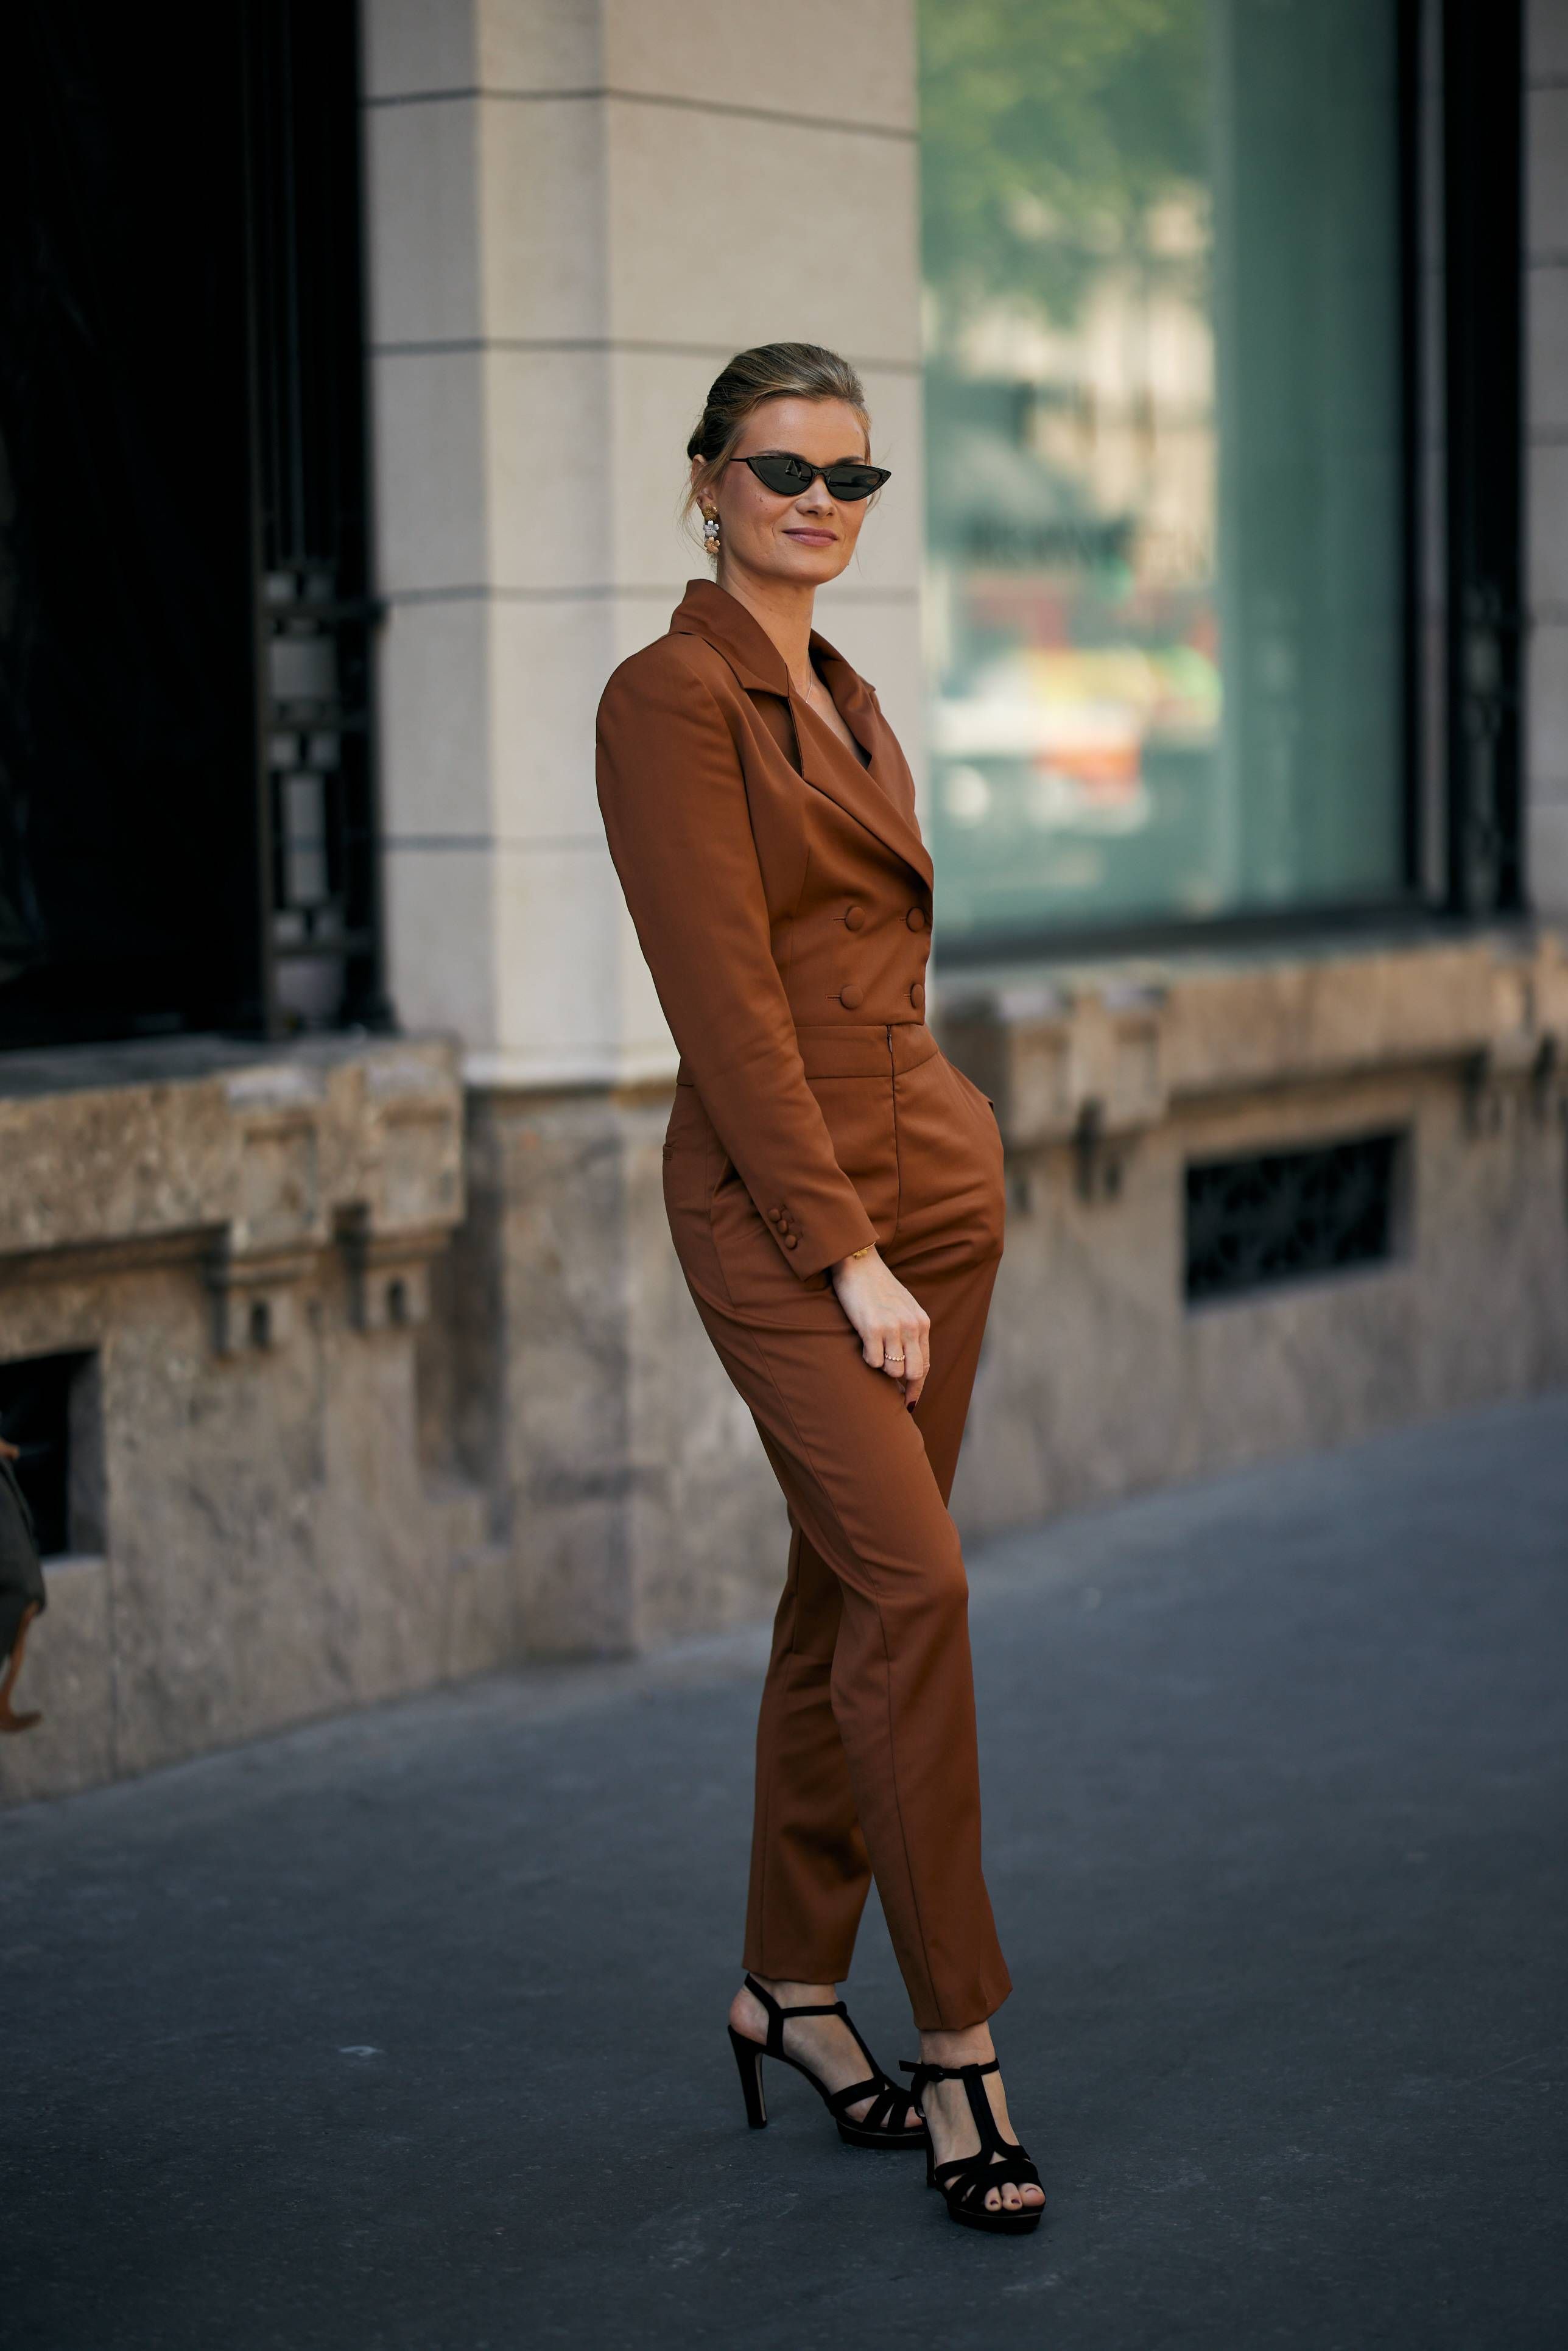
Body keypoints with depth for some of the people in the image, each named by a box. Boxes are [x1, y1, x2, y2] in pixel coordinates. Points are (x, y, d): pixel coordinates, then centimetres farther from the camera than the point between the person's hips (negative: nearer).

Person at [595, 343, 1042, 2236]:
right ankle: (958, 2040, -8)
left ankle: (791, 1988, 22)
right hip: (779, 1200, -8)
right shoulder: (672, 698, -10)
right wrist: (847, 1252, -18)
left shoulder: (846, 700, 16)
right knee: (914, 1585, -14)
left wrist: (915, 1220, 15)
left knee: (848, 1595, 11)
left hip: (933, 1170, 8)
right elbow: (729, 1007, -16)